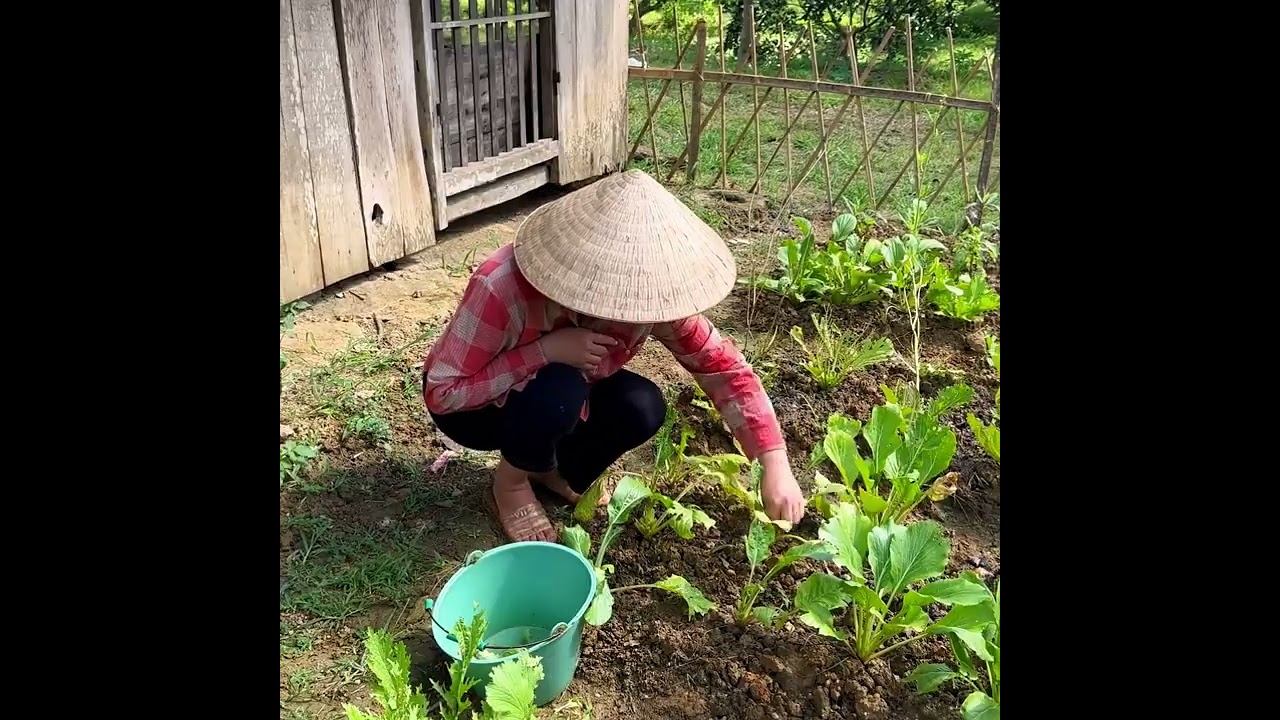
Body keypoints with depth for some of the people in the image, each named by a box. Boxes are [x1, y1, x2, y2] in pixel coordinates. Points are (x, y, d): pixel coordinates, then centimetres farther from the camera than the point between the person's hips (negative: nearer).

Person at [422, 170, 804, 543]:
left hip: (557, 395, 4)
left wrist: (775, 465, -29)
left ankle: (550, 466, 7)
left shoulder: (645, 289, -24)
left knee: (642, 407, -22)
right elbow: (442, 393, -31)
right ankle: (511, 481, -2)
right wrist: (546, 350, -42)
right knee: (560, 391, -35)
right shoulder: (503, 287, -37)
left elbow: (725, 368, -20)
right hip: (471, 407, -4)